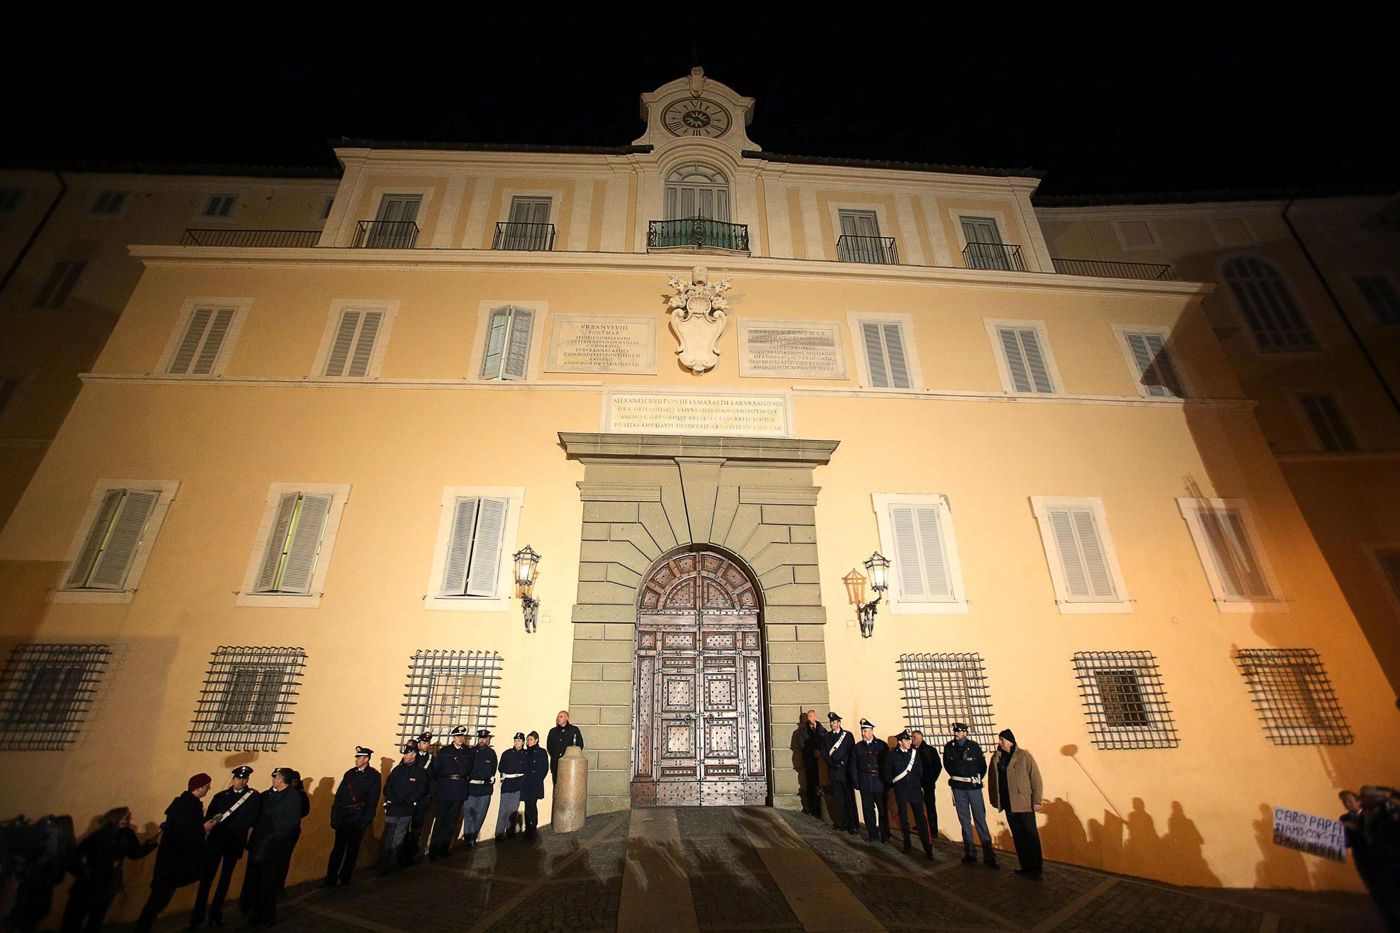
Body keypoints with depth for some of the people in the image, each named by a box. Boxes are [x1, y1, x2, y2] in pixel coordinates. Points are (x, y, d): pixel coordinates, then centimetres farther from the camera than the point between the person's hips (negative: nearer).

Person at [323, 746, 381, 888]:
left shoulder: (373, 775, -6)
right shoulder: (349, 773, 9)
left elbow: (373, 800, -8)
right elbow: (339, 795, 9)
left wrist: (367, 820, -12)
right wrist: (334, 816, 3)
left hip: (358, 818, -4)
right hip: (343, 816, 4)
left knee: (353, 849, 7)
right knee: (338, 847, 4)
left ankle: (345, 878, 22)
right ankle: (330, 880, 14)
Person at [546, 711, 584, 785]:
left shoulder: (574, 730, 4)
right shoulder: (553, 731, 13)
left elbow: (580, 745, 7)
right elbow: (549, 746, 20)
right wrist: (554, 756, 8)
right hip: (555, 763, 3)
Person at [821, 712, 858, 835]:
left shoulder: (847, 735, 1)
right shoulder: (826, 737, 10)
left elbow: (851, 752, -4)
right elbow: (824, 752, 5)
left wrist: (842, 763, -12)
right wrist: (832, 763, -9)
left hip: (845, 771, -3)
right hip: (834, 771, 3)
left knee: (849, 798, -2)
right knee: (839, 799, 7)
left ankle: (852, 824, 5)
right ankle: (844, 823, 16)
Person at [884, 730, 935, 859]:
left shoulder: (915, 753, 5)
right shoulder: (891, 755, -4)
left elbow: (920, 772, 12)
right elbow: (887, 774, 3)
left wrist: (918, 784, 9)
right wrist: (893, 785, 5)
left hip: (915, 790, 1)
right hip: (900, 791, -1)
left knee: (920, 818, -4)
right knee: (903, 818, 7)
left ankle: (928, 848, 1)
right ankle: (907, 844, 23)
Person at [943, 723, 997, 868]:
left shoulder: (974, 746, -4)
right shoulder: (949, 747, 1)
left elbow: (983, 766, 5)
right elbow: (947, 765, 12)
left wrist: (976, 780, 3)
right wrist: (956, 777, 7)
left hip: (974, 786, -2)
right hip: (958, 788, 2)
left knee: (980, 818, -2)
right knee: (964, 820, 7)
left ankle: (989, 856, 4)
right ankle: (969, 853, 15)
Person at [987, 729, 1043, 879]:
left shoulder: (1024, 756, -8)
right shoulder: (996, 758, 6)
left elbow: (1035, 778, -7)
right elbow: (993, 780, 11)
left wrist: (1037, 800, -10)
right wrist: (994, 799, 11)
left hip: (1024, 803, -5)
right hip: (1008, 804, 5)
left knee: (1030, 835, 1)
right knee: (1017, 836, 11)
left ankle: (1035, 868, 12)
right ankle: (1026, 866, 23)